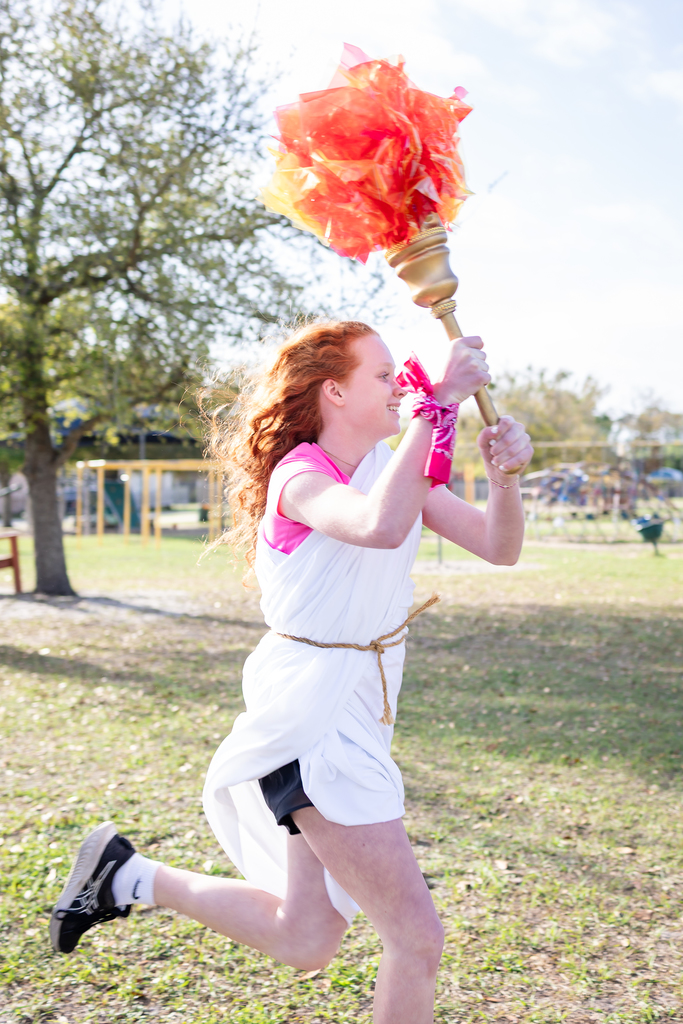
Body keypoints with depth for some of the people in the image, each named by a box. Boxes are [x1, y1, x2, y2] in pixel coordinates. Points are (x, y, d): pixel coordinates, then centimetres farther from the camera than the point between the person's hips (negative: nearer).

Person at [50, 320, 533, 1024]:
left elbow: (499, 547, 3)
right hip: (310, 717, -9)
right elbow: (380, 525, -39)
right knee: (416, 937, -6)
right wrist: (439, 403, -34)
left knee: (304, 942, 17)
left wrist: (504, 477, -16)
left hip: (357, 715, 9)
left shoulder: (395, 466, 8)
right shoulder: (298, 477, -15)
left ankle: (127, 877, 29)